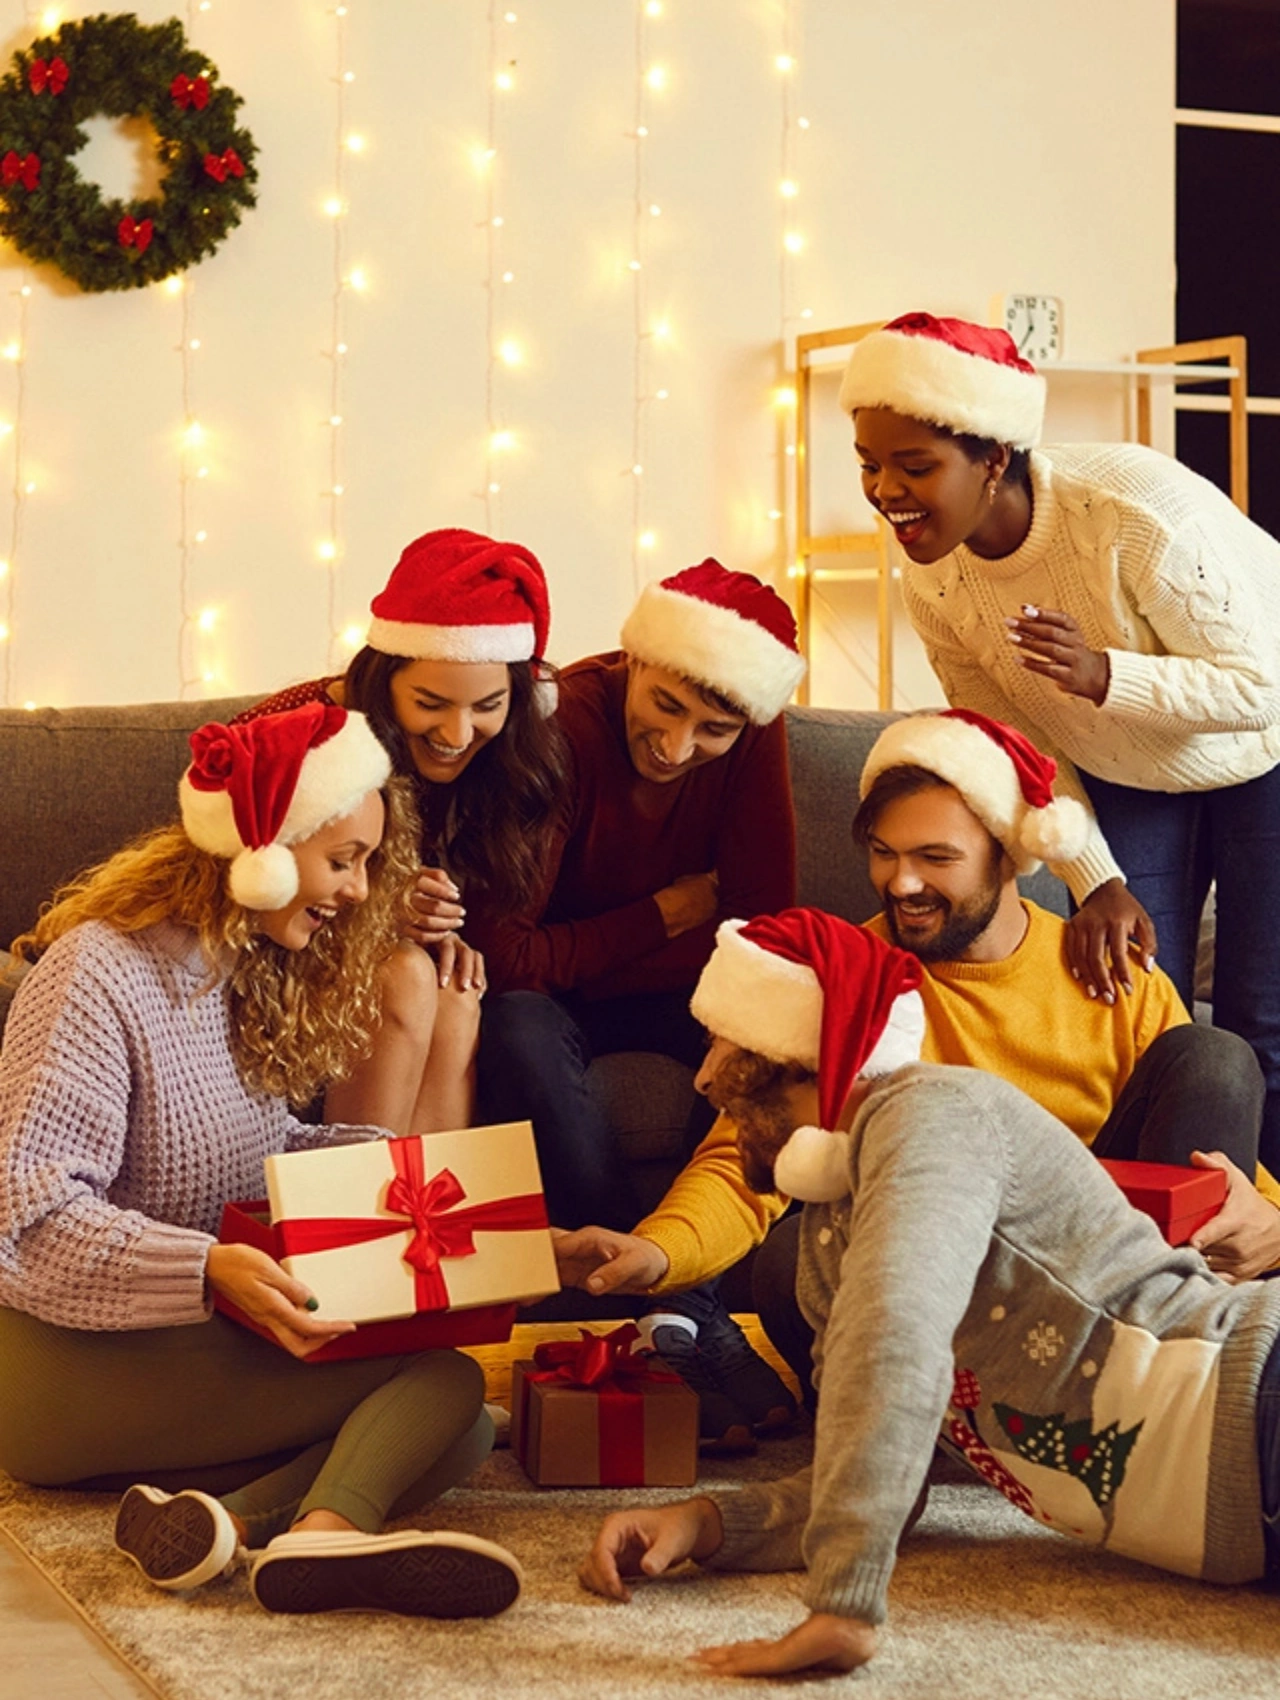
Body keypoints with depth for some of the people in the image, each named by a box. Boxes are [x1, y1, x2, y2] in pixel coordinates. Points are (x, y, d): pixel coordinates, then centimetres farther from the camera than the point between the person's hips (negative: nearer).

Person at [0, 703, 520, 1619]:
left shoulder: (251, 976, 15)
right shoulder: (95, 975, -13)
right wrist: (206, 1272, -33)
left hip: (205, 1338, 9)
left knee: (455, 1431, -14)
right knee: (436, 1378, -22)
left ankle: (232, 1517, -35)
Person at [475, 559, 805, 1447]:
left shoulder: (755, 738, -14)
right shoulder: (560, 725, -25)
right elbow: (506, 957, -27)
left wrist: (582, 963, -21)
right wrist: (665, 916, -17)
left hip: (671, 996, 3)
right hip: (552, 997, -3)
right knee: (521, 1033, -37)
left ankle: (686, 1296, -28)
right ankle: (679, 1318, -36)